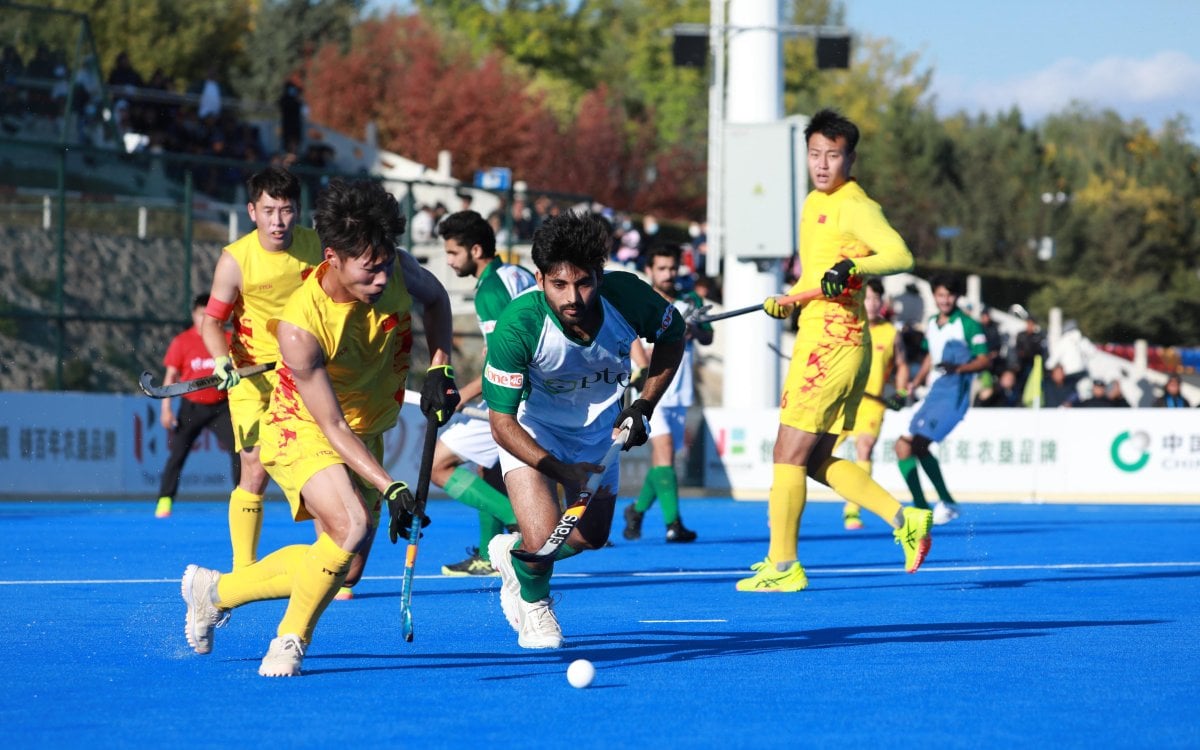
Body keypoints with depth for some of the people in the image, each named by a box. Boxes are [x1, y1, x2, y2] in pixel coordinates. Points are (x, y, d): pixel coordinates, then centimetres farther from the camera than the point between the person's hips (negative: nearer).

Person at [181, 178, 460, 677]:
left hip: (367, 435, 6)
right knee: (352, 525, -32)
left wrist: (439, 370, -4)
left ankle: (215, 590, 23)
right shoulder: (300, 326, -32)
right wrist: (390, 488, -35)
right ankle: (291, 640, -9)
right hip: (302, 431, -6)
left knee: (342, 564, 2)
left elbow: (435, 298, 10)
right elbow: (332, 427, -28)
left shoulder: (395, 270, -17)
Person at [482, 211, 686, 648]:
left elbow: (672, 335, -3)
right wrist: (561, 471, -39)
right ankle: (532, 601, 17)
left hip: (599, 424, 4)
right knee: (545, 538, -19)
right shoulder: (516, 326, -37)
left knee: (591, 538, 10)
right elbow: (502, 422, -29)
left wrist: (645, 406, -9)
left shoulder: (628, 297, -29)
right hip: (530, 427, -4)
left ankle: (512, 551, 42)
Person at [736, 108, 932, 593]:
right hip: (816, 340, 10)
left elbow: (900, 255, -24)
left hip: (831, 343, -10)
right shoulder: (814, 205, 18)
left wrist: (851, 266, -37)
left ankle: (783, 565, 1)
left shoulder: (854, 206, -11)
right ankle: (904, 520, 11)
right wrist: (787, 302, 13)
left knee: (790, 455, -5)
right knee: (817, 461, 12)